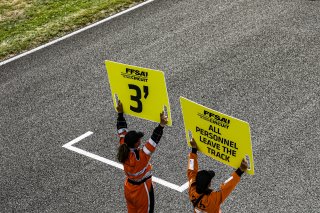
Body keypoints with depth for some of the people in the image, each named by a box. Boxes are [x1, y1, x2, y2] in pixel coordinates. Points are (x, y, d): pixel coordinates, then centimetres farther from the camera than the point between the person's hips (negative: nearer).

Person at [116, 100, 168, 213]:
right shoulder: (141, 157, -35)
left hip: (129, 188, 6)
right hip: (142, 190, -6)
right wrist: (161, 125, -50)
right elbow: (153, 140, -43)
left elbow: (122, 131, -9)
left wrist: (120, 113, -3)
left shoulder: (124, 150, -18)